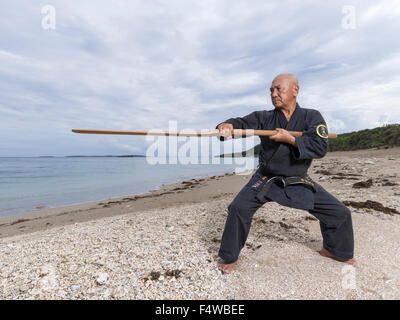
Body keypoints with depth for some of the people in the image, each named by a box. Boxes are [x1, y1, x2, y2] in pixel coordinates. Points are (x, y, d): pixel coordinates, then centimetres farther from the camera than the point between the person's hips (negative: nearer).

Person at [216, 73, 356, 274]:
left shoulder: (312, 117, -3)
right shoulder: (264, 117, -3)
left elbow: (320, 147, -16)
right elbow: (241, 123, -17)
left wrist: (289, 139, -25)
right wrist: (227, 126, -39)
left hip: (299, 182, 2)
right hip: (266, 180, -1)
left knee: (339, 213, 5)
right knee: (239, 208, -20)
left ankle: (333, 250, 37)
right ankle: (229, 257, 2)